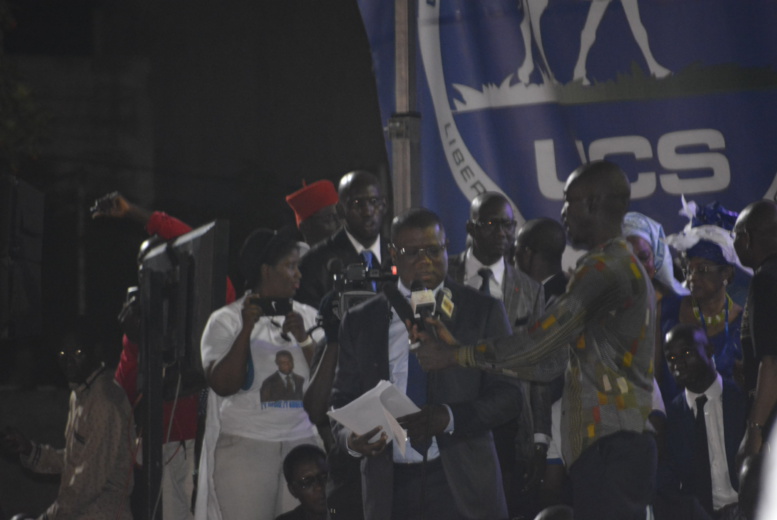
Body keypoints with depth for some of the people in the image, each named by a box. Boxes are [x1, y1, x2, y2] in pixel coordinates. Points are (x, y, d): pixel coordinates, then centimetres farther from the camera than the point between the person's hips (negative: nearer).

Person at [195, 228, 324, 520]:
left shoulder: (307, 317, 13)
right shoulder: (226, 320, 3)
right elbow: (223, 385, -9)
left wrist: (304, 339, -6)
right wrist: (247, 329, -13)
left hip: (301, 443, 3)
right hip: (244, 448, -3)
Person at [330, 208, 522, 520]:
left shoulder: (483, 312, 7)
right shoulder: (361, 321, 12)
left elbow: (508, 394, 2)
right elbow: (343, 400, 13)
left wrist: (449, 417, -16)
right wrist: (349, 439, -11)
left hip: (461, 485, -1)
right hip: (391, 488, 1)